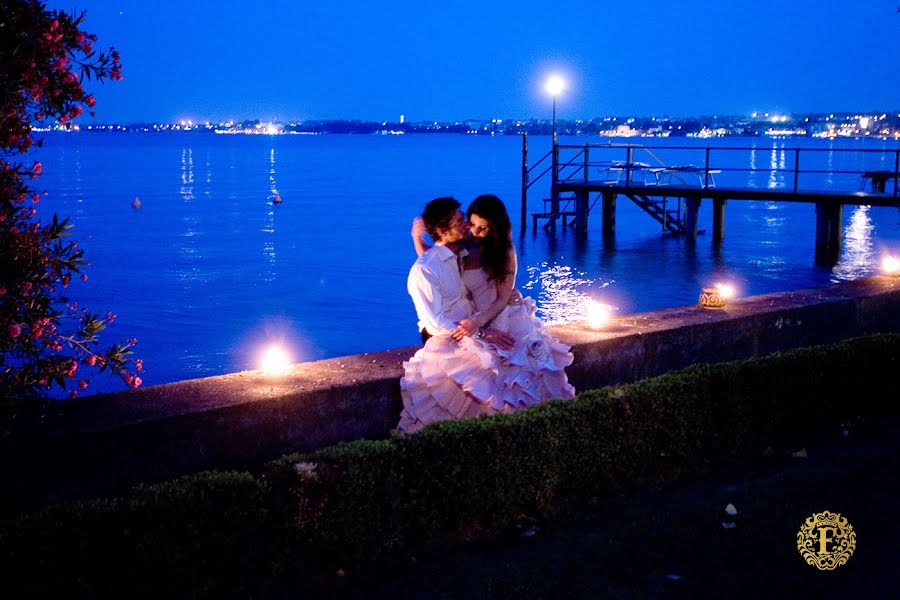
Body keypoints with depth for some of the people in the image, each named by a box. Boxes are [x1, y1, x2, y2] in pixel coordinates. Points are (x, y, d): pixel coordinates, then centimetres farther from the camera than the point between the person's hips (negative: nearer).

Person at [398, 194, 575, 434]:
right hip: (472, 322, 3)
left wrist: (477, 322, -20)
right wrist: (417, 237, 2)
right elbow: (430, 260, 20)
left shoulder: (504, 252, -4)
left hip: (503, 320, -3)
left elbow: (503, 298, -6)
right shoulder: (462, 247, 3)